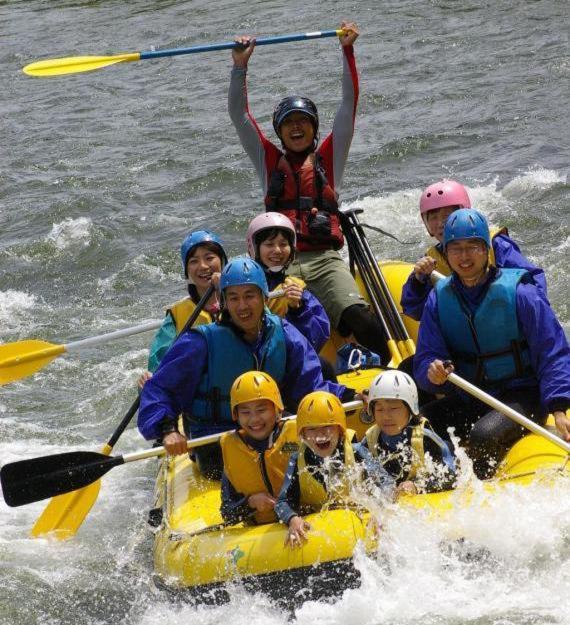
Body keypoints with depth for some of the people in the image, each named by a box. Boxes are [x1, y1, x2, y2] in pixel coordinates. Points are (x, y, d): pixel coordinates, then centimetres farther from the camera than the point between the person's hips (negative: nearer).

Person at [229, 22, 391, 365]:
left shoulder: (329, 157, 17)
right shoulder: (268, 159, 19)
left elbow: (349, 105, 11)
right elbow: (239, 114, 14)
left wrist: (348, 51, 5)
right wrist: (240, 66, 4)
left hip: (325, 259, -1)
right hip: (280, 263, 1)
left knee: (359, 319, -24)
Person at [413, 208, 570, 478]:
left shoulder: (518, 292, -11)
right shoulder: (439, 298, 3)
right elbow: (425, 359, 1)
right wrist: (432, 373, -25)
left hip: (520, 396, -4)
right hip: (467, 400, 5)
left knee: (483, 435, -33)